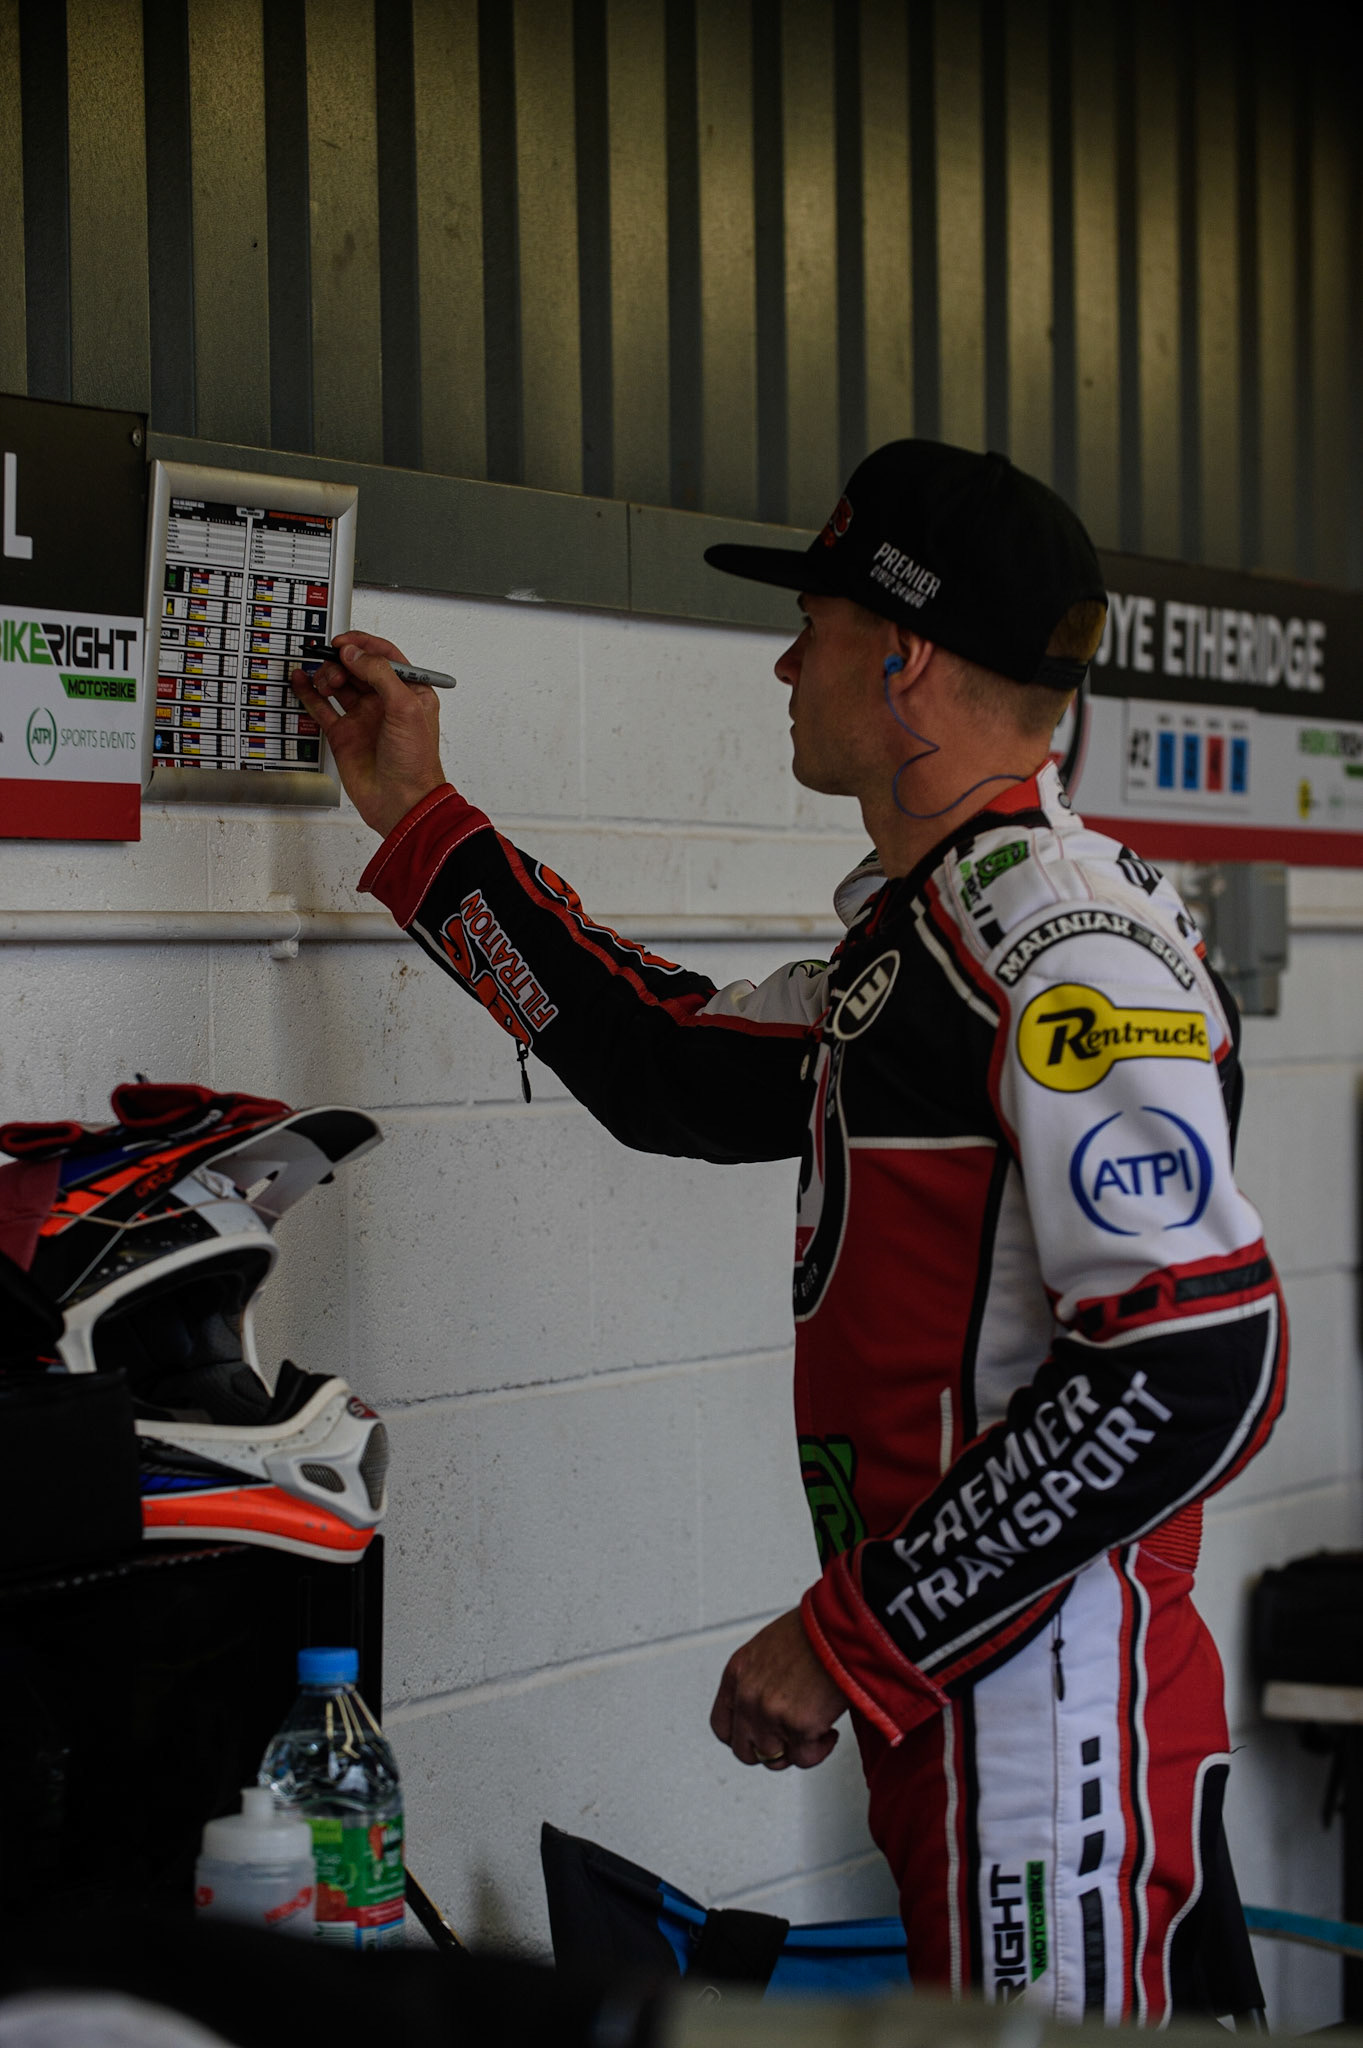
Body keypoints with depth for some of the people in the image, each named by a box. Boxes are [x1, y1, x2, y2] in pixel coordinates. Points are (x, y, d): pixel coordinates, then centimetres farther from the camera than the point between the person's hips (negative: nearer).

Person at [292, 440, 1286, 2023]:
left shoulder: (1066, 934, -16)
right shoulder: (917, 938, 16)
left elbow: (1199, 1361, -24)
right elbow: (674, 1069, 27)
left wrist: (855, 1639, -19)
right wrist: (418, 820, 30)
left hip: (1060, 1724, -10)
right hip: (954, 1700, 10)